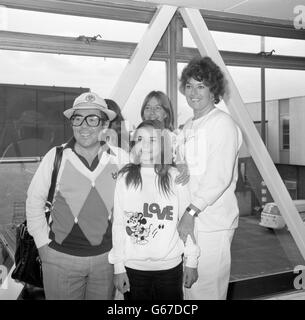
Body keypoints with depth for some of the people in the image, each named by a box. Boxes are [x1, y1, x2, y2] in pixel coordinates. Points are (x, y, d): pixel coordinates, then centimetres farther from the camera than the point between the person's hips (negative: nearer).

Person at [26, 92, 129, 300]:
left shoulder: (120, 158, -6)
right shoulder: (56, 156, -9)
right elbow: (35, 200, 1)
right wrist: (43, 243, 0)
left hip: (107, 257, 2)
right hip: (61, 258, -1)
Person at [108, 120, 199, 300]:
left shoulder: (175, 177, -5)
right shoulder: (125, 178, -3)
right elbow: (118, 224, -1)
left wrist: (192, 262, 2)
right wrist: (118, 266, -1)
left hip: (170, 267, 0)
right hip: (133, 267, 1)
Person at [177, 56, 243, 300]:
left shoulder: (222, 123, -10)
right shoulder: (189, 126, 17)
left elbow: (219, 177, -19)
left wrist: (192, 211, -23)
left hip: (213, 223, -8)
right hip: (189, 221, 8)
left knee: (207, 291, 0)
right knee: (189, 289, 16)